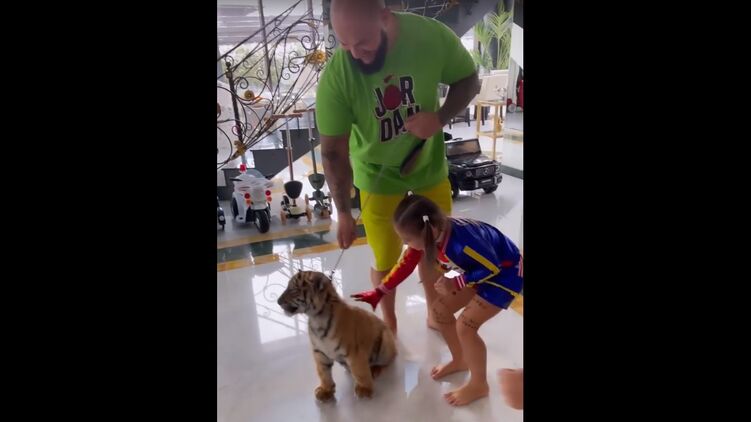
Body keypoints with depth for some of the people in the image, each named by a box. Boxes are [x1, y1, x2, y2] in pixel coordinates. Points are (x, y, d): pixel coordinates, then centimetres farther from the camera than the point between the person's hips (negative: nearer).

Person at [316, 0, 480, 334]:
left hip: (430, 166, 2)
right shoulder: (335, 76, -25)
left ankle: (435, 314, 45)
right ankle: (389, 324, 37)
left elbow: (468, 81, -5)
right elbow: (333, 152, -18)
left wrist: (440, 118, -24)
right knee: (385, 261, 7)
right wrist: (343, 213, -16)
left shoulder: (433, 36, -21)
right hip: (378, 175, -2)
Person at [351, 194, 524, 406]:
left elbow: (492, 267, -26)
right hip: (481, 269, 8)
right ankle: (460, 361, 30)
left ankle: (478, 384, 12)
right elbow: (405, 265, -4)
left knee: (465, 326, -13)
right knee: (440, 310, 7)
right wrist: (378, 292, -1)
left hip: (506, 273, -8)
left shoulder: (462, 240, -41)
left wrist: (455, 283, -26)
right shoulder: (429, 235, -16)